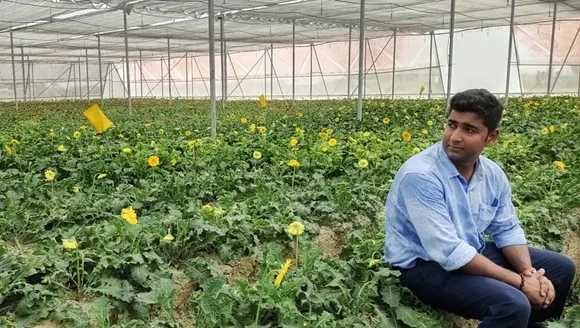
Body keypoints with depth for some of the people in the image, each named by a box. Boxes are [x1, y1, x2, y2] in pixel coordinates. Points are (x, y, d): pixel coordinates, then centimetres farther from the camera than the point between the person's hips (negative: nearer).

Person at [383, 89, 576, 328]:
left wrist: (529, 272, -12)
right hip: (424, 266, -8)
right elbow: (449, 253, -30)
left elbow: (507, 229, 7)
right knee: (513, 304, -29)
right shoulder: (420, 175, -27)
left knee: (561, 267, 13)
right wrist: (519, 282, -24)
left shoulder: (492, 174, -3)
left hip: (471, 253, 8)